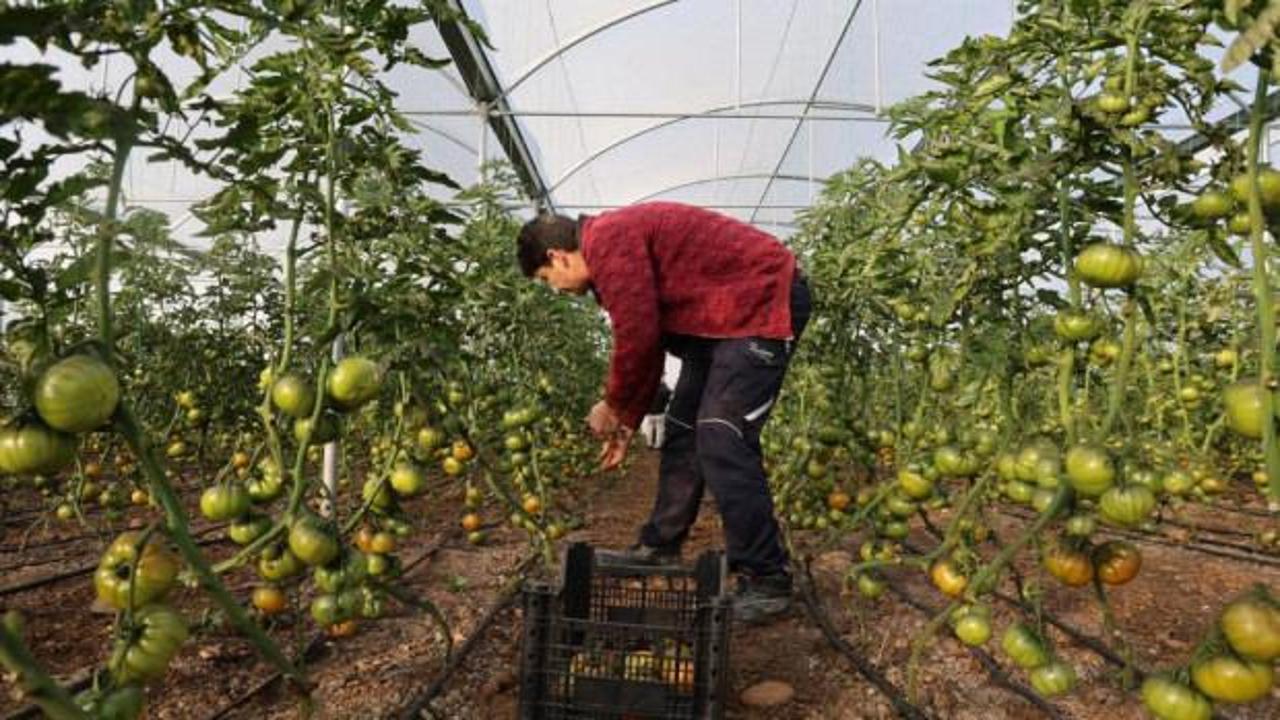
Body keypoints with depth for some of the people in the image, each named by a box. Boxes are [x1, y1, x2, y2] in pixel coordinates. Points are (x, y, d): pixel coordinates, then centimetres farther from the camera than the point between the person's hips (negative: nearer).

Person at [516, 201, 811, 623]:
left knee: (722, 441, -14)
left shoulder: (607, 241, -17)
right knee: (684, 430, 11)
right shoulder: (616, 243, 15)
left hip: (764, 300, -10)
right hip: (721, 314, 11)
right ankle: (659, 549, 23)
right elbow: (648, 345, 18)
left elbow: (637, 337, -20)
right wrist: (629, 421, 19)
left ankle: (767, 580, -5)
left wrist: (613, 406, -4)